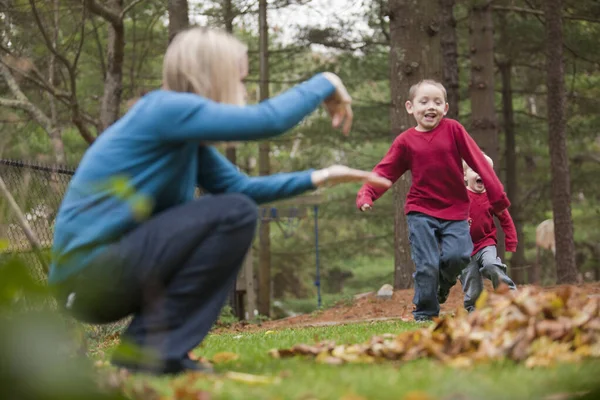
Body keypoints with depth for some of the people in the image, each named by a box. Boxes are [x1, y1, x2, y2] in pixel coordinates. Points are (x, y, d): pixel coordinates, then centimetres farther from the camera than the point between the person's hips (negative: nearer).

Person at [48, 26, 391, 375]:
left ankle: (149, 342, 11)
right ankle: (150, 345, -13)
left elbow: (242, 186, 21)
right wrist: (325, 84, -4)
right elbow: (268, 120, -20)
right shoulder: (165, 109, -13)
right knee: (235, 214, -16)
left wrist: (319, 177, 14)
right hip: (88, 277, -10)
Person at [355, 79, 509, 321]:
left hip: (455, 210, 0)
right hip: (421, 212, 0)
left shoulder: (453, 130, -2)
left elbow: (478, 162, -2)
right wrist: (366, 194, -18)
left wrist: (497, 195, -4)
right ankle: (424, 314, 7)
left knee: (458, 255, -18)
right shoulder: (405, 141, 0)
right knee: (426, 265, -8)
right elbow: (385, 172, 0)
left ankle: (444, 280, 15)